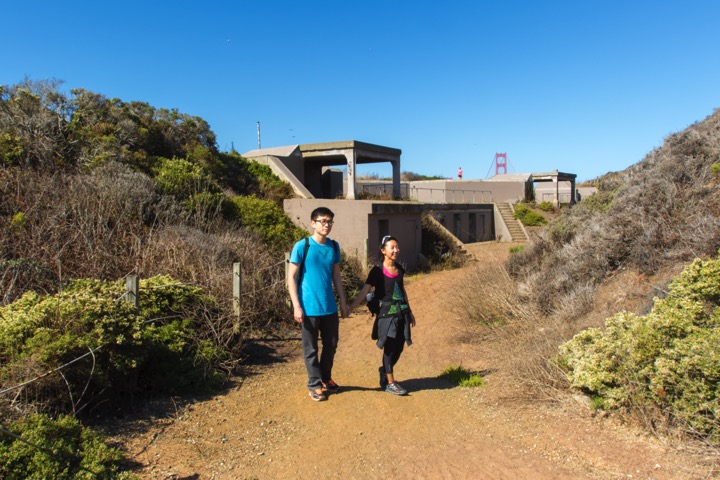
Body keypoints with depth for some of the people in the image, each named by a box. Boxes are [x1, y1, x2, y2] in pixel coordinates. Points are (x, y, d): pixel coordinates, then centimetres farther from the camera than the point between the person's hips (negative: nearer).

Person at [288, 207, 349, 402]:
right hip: (309, 308, -5)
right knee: (311, 349, 7)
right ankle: (314, 384, 23)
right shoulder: (302, 246, -11)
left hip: (330, 307, 5)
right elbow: (291, 277, -9)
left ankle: (326, 378, 36)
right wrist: (296, 306, -15)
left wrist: (343, 302, 13)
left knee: (331, 345, 16)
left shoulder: (334, 247, 6)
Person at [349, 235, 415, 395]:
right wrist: (349, 309, -21)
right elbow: (364, 292, -14)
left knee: (399, 347, 10)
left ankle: (384, 371, 35)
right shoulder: (377, 271, -10)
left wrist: (410, 311, 21)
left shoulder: (399, 268, 6)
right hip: (387, 314, -5)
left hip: (402, 313, 6)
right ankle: (390, 383, 15)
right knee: (390, 348, 2)